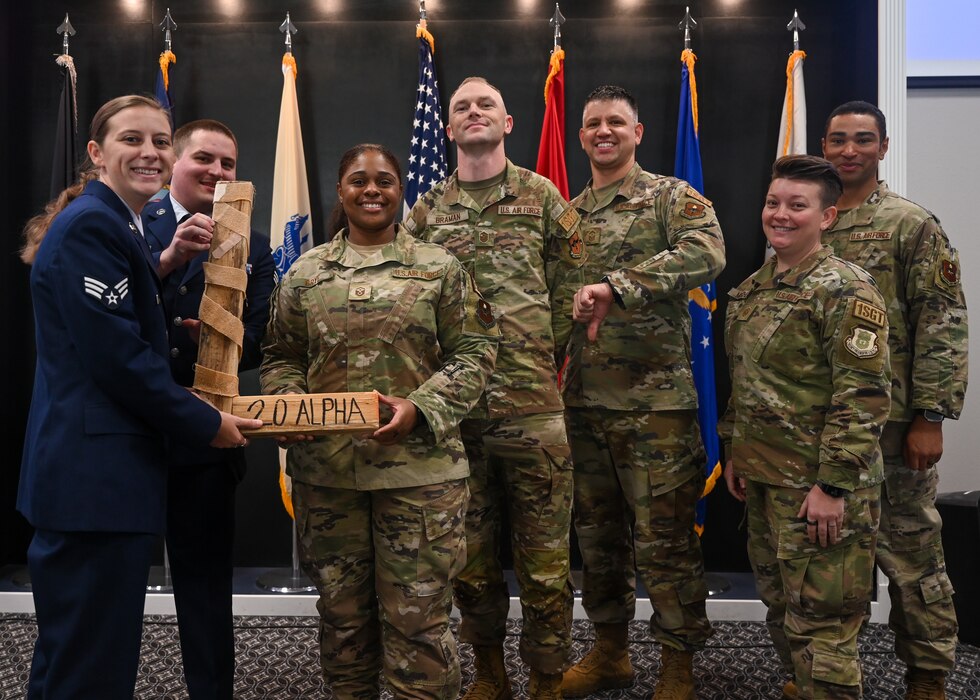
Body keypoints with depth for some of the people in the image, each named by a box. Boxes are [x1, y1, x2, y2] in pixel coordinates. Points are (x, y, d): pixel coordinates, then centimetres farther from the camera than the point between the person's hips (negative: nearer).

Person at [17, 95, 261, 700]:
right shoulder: (90, 225, -14)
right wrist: (205, 423, -11)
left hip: (94, 475, 11)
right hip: (96, 479, -11)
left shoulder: (121, 225, 18)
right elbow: (116, 355, -20)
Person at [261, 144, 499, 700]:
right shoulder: (306, 273, 11)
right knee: (342, 613, 12)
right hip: (325, 468, 3)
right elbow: (281, 357, 14)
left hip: (419, 468, -2)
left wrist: (421, 407, -14)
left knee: (418, 617, -1)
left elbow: (475, 352, 0)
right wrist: (291, 404, -7)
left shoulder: (439, 267, 3)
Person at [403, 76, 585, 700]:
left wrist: (541, 353, 0)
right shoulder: (427, 211, 11)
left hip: (533, 404, -2)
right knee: (471, 559, 12)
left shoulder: (543, 196, 6)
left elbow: (571, 288, 6)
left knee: (544, 561, 2)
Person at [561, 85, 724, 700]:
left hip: (656, 399, -5)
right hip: (584, 397, 6)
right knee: (598, 531, 14)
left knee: (665, 537, -1)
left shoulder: (673, 197, -1)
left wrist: (615, 285, -29)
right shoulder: (570, 214, 15)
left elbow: (708, 254, -22)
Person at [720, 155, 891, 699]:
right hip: (763, 476, 8)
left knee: (819, 617, -1)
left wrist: (832, 485, -22)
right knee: (780, 605, 19)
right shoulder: (753, 289, 11)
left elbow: (862, 398, -18)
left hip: (817, 483, -8)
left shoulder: (845, 289, -13)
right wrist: (733, 451, 17)